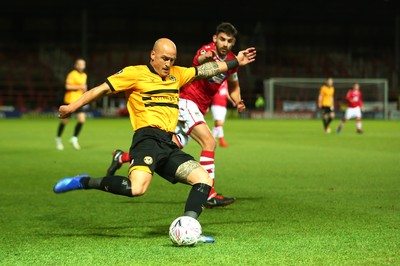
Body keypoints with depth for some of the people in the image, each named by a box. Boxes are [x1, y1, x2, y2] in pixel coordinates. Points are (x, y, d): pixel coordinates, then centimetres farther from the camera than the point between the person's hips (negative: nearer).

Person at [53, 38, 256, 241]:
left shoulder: (176, 74, 22)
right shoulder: (135, 73, 3)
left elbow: (205, 70, 31)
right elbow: (103, 89, 1)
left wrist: (235, 62, 33)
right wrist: (72, 107, -5)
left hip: (169, 146, 8)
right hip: (147, 139, -8)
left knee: (204, 179, -4)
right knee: (137, 188, -31)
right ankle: (85, 182, -13)